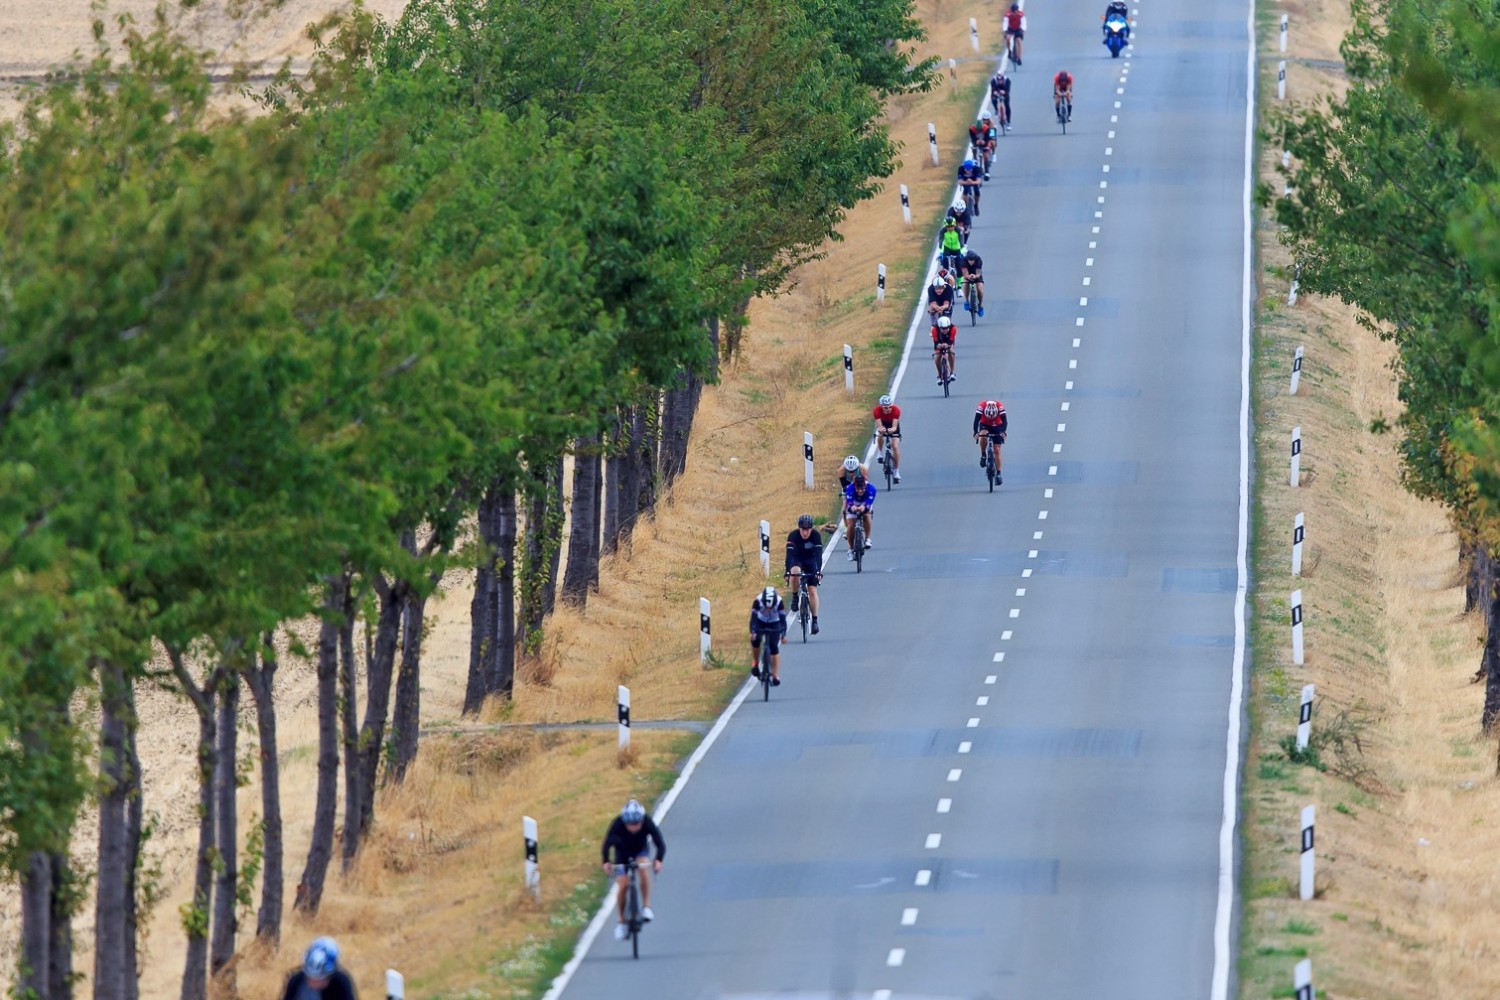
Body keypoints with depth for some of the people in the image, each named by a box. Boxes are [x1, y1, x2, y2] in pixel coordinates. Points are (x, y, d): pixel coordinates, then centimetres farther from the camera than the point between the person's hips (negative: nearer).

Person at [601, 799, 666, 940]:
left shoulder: (648, 823, -31)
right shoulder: (618, 824, -33)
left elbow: (660, 844, -34)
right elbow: (607, 845, -35)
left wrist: (658, 860, -52)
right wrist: (606, 862, -51)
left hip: (640, 852, 0)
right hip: (622, 853, 0)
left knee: (644, 867, -31)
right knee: (622, 885, -13)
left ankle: (646, 907, -21)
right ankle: (621, 922, 3)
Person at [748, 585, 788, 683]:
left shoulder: (779, 602, -31)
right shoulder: (758, 601, -31)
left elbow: (783, 619, -30)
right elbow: (753, 617, -31)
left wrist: (783, 634, -39)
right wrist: (752, 632, -43)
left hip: (774, 624, 0)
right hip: (760, 622, 0)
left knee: (774, 648, -11)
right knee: (755, 639, -26)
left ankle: (775, 676, -5)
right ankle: (755, 663, -2)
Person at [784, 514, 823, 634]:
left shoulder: (816, 535, -23)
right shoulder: (793, 535, -24)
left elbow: (819, 554, -29)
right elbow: (789, 554, -31)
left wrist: (819, 571, -41)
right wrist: (787, 571, -43)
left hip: (811, 561, 1)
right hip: (797, 560, -1)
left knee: (812, 590, -11)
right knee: (794, 572, -36)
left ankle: (815, 620, -4)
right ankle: (795, 597, -13)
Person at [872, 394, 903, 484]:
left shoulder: (896, 410, -35)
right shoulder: (877, 410, -34)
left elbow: (894, 426, -40)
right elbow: (879, 426, -37)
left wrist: (892, 430, -63)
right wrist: (880, 429, -61)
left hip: (892, 425, -3)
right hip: (883, 424, 3)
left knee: (895, 446, -13)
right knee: (879, 437, -21)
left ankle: (896, 471, -7)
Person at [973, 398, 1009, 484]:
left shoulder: (1000, 406, -31)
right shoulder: (981, 406, -32)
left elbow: (1005, 421, -33)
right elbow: (976, 420, -34)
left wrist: (1003, 432, -49)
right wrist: (976, 433, -47)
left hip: (997, 427, 0)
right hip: (985, 425, 0)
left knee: (997, 450, -7)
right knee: (983, 436, -33)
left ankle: (998, 474, -4)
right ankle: (983, 456, -9)